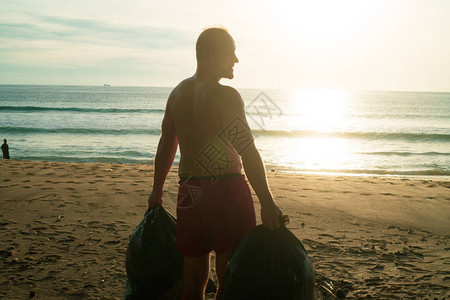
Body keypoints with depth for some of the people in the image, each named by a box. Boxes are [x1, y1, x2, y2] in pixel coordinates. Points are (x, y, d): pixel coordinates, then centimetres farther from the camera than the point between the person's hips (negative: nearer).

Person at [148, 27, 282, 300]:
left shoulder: (178, 93, 9)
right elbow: (248, 153, -17)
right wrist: (268, 204, -15)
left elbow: (166, 146, 16)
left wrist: (157, 192, 24)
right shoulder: (226, 96, -13)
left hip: (189, 193, 7)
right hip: (226, 192, -7)